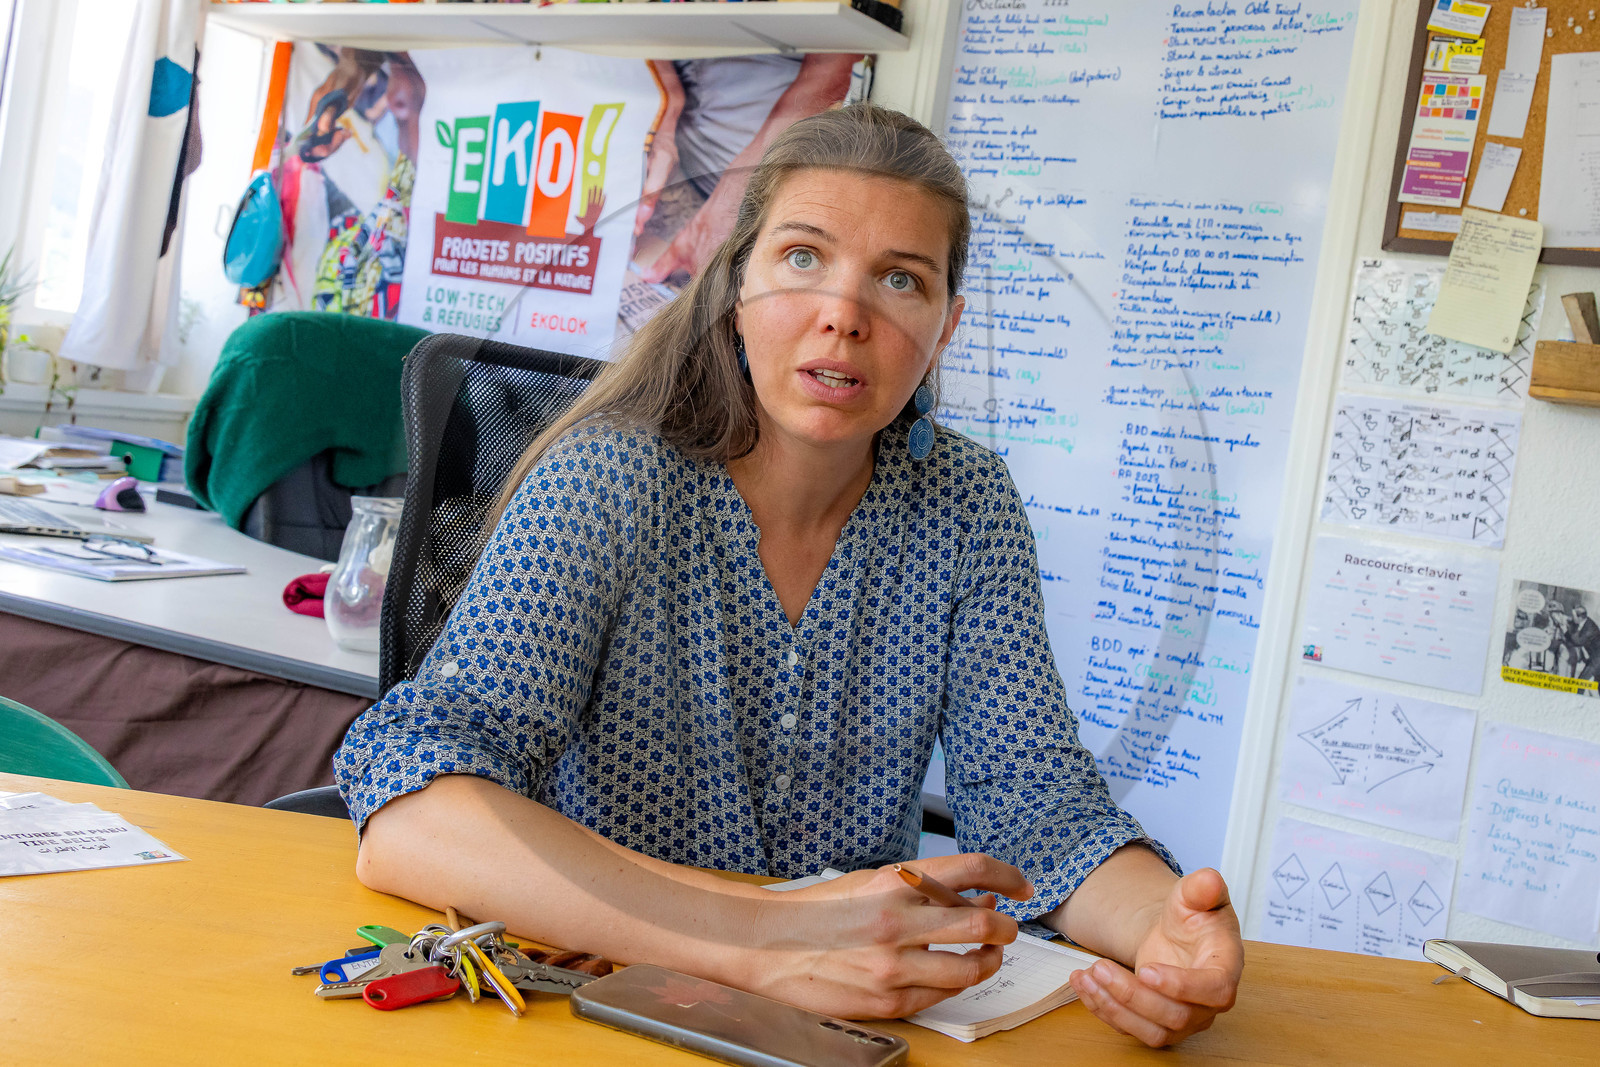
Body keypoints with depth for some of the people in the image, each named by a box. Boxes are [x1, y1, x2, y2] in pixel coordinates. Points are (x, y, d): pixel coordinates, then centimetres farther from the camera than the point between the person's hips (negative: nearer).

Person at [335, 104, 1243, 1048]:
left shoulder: (965, 508, -1)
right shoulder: (609, 483, -14)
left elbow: (1031, 791, -2)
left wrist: (1164, 924, -24)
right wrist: (762, 941, -36)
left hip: (871, 1010, 3)